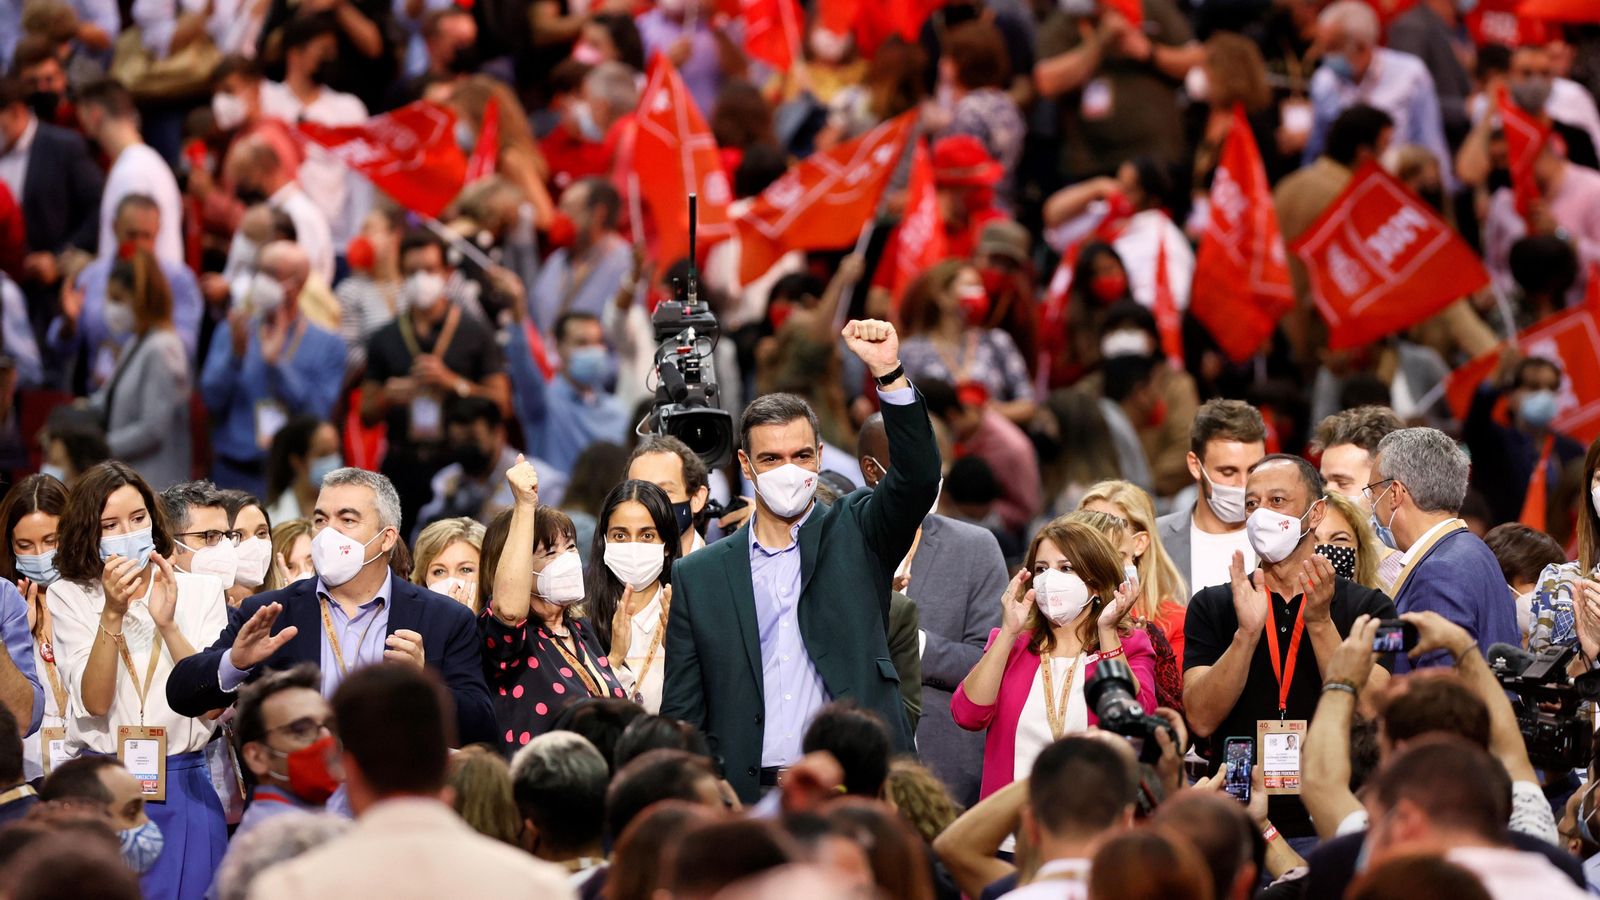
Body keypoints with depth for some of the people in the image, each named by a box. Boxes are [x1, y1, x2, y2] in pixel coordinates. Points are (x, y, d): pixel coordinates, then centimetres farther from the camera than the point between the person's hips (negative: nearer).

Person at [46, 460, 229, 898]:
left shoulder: (201, 591, 3)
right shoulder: (70, 597, 2)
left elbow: (215, 704, -7)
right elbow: (94, 704, -9)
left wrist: (168, 623, -17)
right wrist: (112, 614, -20)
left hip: (183, 793, 0)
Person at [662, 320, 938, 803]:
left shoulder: (854, 536, 10)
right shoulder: (697, 577, 12)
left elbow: (918, 477, -7)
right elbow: (682, 714, 12)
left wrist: (888, 373, -17)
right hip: (748, 798, 1)